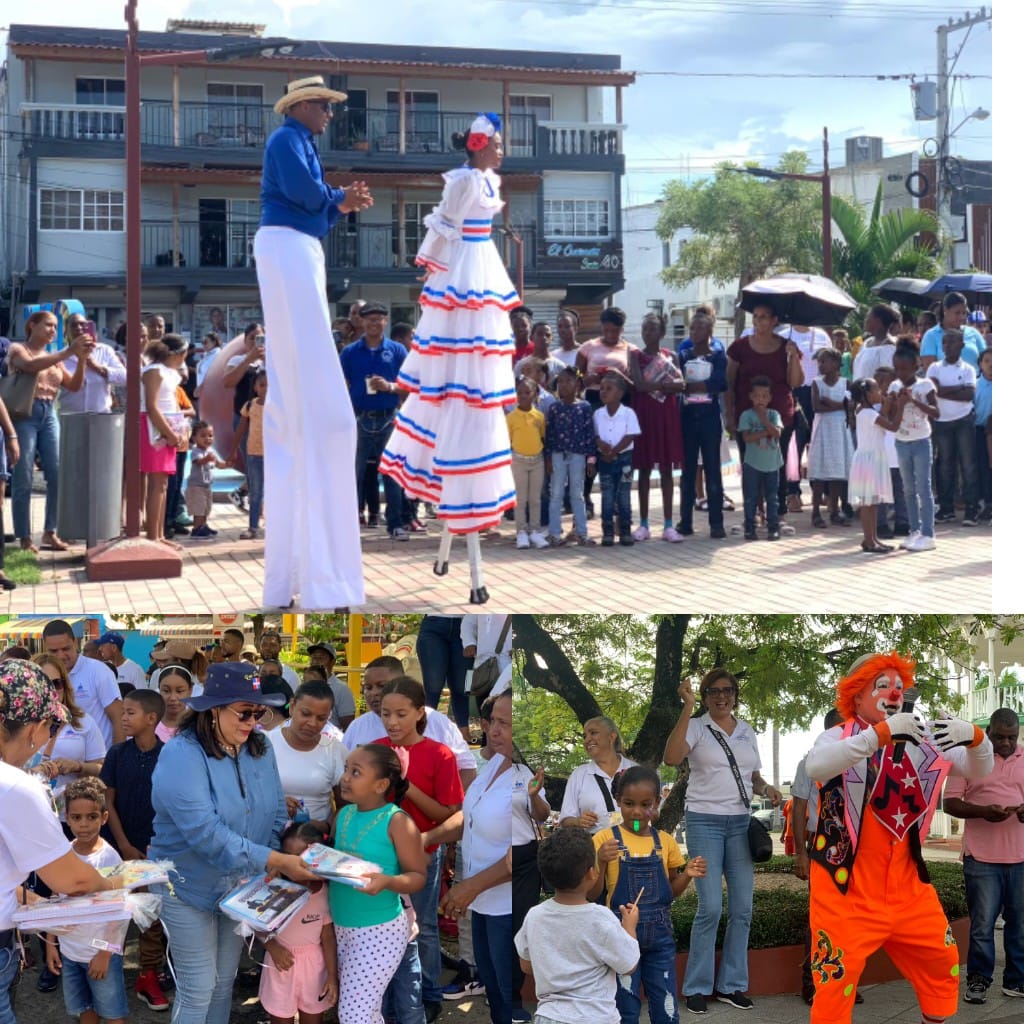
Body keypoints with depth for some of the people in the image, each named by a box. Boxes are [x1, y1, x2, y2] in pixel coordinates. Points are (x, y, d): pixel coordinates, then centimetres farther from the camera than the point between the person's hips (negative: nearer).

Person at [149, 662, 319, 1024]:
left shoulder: (260, 749, -3)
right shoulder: (181, 755, -24)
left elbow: (276, 813, 1)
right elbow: (205, 832, -32)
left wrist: (288, 862, -19)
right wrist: (276, 861, -35)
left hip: (242, 886, 6)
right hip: (190, 886, -6)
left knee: (224, 983, 17)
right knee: (198, 989, 1)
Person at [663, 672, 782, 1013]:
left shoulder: (747, 732, 12)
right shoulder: (696, 727, -4)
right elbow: (671, 758, -23)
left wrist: (766, 789, -3)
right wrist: (687, 707, -27)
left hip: (740, 822, 5)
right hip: (705, 822, -5)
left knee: (743, 908, 4)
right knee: (710, 908, -10)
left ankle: (731, 984, 16)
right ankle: (697, 988, 3)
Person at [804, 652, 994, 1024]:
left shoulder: (918, 743, 5)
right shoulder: (839, 737, -9)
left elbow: (979, 769, 5)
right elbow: (816, 766, -32)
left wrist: (975, 736, -19)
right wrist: (881, 731, -40)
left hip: (906, 887, 6)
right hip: (847, 889, -6)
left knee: (944, 966, 17)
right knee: (835, 985, -8)